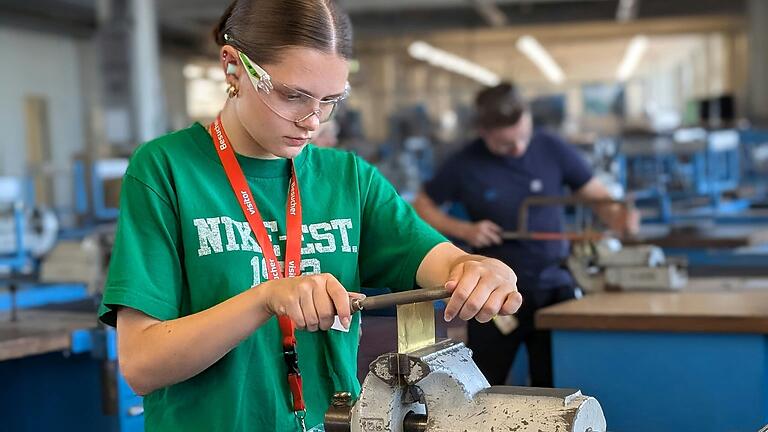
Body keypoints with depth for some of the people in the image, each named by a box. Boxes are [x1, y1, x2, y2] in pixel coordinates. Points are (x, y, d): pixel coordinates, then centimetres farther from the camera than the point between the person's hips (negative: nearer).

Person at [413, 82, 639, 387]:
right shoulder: (465, 165, -6)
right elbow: (421, 207, 5)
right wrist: (463, 230, -11)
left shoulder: (551, 150, -3)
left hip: (554, 286, 1)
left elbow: (595, 194, 1)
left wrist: (617, 216, -20)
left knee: (556, 386, 6)